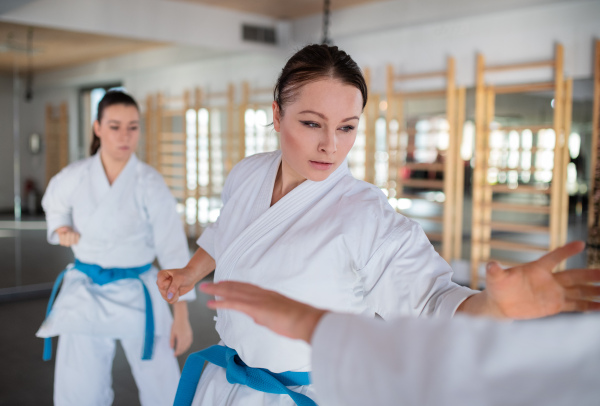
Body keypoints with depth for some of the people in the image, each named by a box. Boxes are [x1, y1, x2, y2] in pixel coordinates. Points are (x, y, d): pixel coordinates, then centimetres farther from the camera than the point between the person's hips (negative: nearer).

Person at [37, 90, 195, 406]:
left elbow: (173, 249, -11)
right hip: (85, 296, 2)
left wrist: (181, 316, -12)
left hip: (136, 296, -2)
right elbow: (54, 204, 19)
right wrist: (60, 229, -3)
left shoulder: (150, 184, -12)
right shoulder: (74, 177, -5)